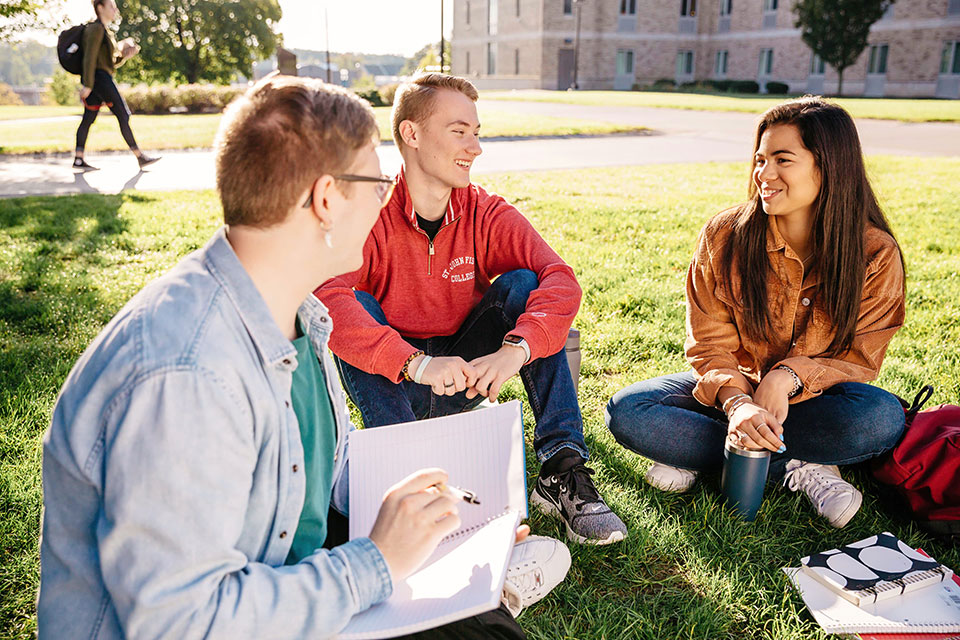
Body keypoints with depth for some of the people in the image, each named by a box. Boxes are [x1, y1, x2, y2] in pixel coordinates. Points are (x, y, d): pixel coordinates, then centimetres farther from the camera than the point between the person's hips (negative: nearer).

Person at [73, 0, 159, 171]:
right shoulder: (96, 28, -9)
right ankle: (140, 157, -7)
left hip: (99, 79, 10)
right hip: (99, 78, -10)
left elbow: (113, 62, 21)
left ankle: (78, 159, 2)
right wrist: (87, 85, -21)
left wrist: (126, 55, 4)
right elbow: (89, 57, -16)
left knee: (88, 119, 4)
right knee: (123, 115, -8)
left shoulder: (105, 31, 21)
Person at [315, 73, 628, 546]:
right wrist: (416, 363, -46)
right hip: (389, 386, -2)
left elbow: (560, 280, -22)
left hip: (468, 378, 2)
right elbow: (325, 299, -35)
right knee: (359, 306, -27)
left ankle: (562, 472, -24)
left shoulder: (486, 213, -7)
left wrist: (516, 349, -40)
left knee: (522, 284, -19)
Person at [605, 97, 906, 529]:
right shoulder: (724, 236, -12)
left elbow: (859, 361, -8)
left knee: (883, 418, -34)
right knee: (627, 412, -25)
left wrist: (789, 376, -29)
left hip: (812, 394, -1)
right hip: (733, 389, 1)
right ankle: (795, 468, -22)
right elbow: (710, 347, -11)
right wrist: (736, 401, -33)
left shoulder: (876, 253, -12)